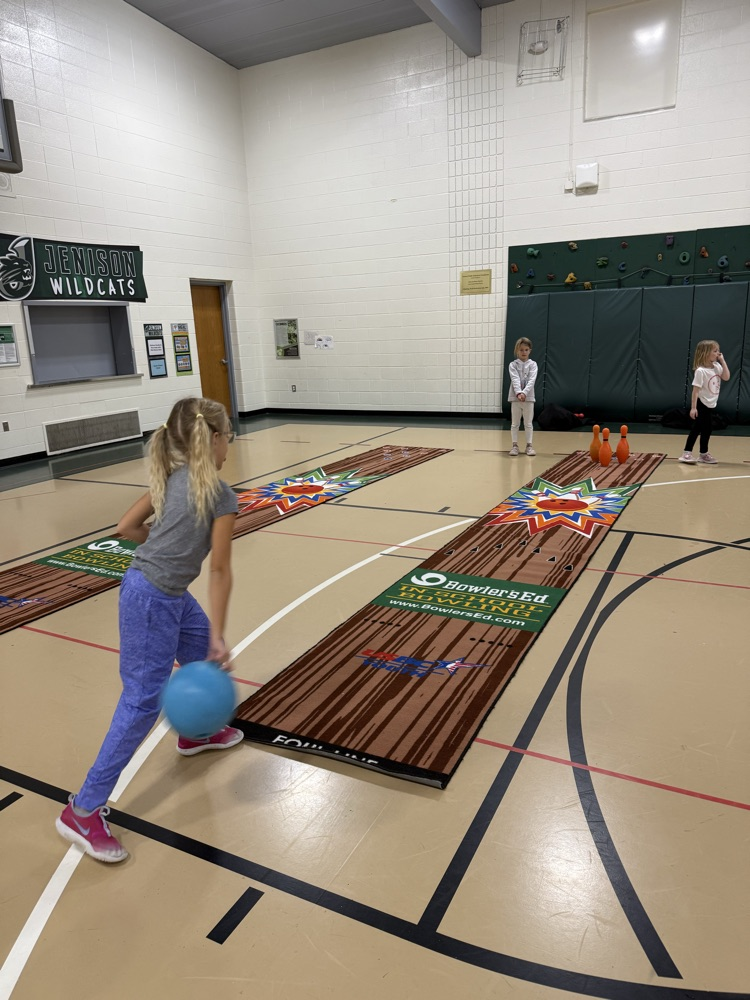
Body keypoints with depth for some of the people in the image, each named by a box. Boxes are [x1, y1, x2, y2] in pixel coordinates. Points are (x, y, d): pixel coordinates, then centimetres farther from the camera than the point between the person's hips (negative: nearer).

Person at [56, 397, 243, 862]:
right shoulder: (222, 495, -17)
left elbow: (127, 526, 8)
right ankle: (83, 810, 9)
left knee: (202, 655, 25)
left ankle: (196, 733, 49)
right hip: (152, 599, -9)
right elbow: (220, 571, -14)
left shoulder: (171, 477, 4)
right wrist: (218, 635, -9)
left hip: (171, 594, 9)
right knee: (143, 702, -2)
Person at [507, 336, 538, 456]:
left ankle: (529, 445, 13)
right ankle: (514, 445, 12)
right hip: (515, 397, 0)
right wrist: (518, 393, -28)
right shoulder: (513, 365, 0)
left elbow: (531, 380, -11)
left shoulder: (533, 364, 1)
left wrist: (524, 393, -26)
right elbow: (515, 379, -13)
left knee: (528, 423, 6)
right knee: (515, 423, 6)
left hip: (528, 397, 0)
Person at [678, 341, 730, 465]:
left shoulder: (717, 367, 4)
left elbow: (726, 377, -3)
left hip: (710, 405, 8)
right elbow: (696, 390, -20)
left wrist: (722, 361, -5)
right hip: (701, 405, -8)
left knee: (706, 429, 14)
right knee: (696, 429, -6)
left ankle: (704, 454, 24)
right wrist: (693, 407, -22)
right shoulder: (700, 371, -19)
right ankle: (686, 453, 0)